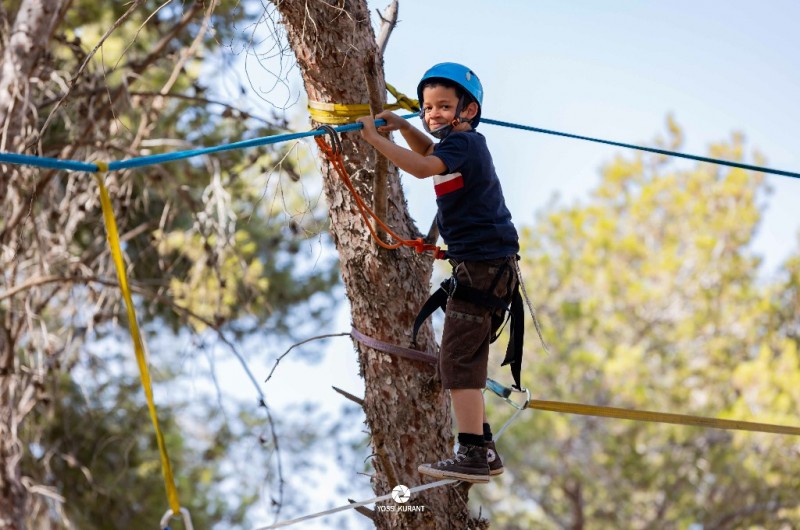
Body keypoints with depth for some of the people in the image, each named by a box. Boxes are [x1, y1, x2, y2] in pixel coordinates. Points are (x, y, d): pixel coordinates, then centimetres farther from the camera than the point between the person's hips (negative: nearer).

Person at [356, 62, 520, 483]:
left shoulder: (463, 144, -14)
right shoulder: (465, 143, 17)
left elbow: (422, 167, -34)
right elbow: (430, 152, 39)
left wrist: (374, 137, -32)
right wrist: (403, 126, 22)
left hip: (483, 266, -11)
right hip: (487, 264, 11)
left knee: (458, 359, -12)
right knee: (464, 359, 16)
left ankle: (472, 455, -14)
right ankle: (481, 449, 21)